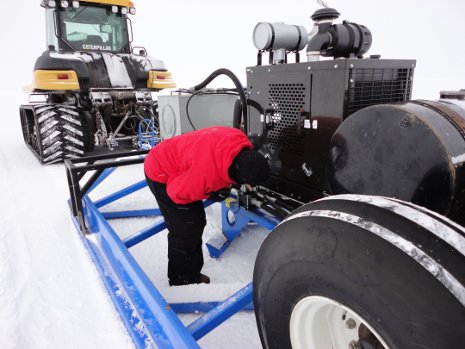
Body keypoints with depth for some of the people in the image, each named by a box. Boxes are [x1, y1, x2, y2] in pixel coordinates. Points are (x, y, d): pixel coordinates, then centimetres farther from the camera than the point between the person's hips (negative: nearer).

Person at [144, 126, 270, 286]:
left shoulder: (241, 141, -20)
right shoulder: (206, 173, -41)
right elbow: (177, 192, -25)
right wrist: (211, 195, -16)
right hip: (162, 175, -8)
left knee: (197, 222, 13)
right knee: (186, 230, -6)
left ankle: (191, 273, 31)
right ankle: (182, 281, 16)